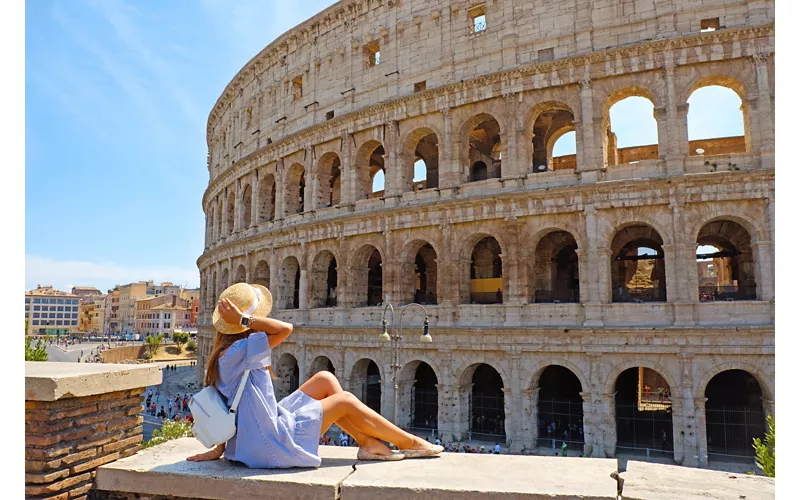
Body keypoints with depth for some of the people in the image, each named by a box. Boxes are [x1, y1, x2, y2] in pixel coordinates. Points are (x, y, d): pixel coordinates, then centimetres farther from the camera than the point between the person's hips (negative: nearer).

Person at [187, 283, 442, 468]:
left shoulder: (224, 354, 7)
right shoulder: (236, 352, -22)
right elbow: (285, 329, -28)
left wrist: (219, 449, 14)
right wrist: (243, 319, -21)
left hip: (267, 427, 9)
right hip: (272, 445, -9)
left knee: (325, 379, 9)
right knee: (344, 400, 2)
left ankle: (368, 443, 12)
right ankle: (410, 443, 16)